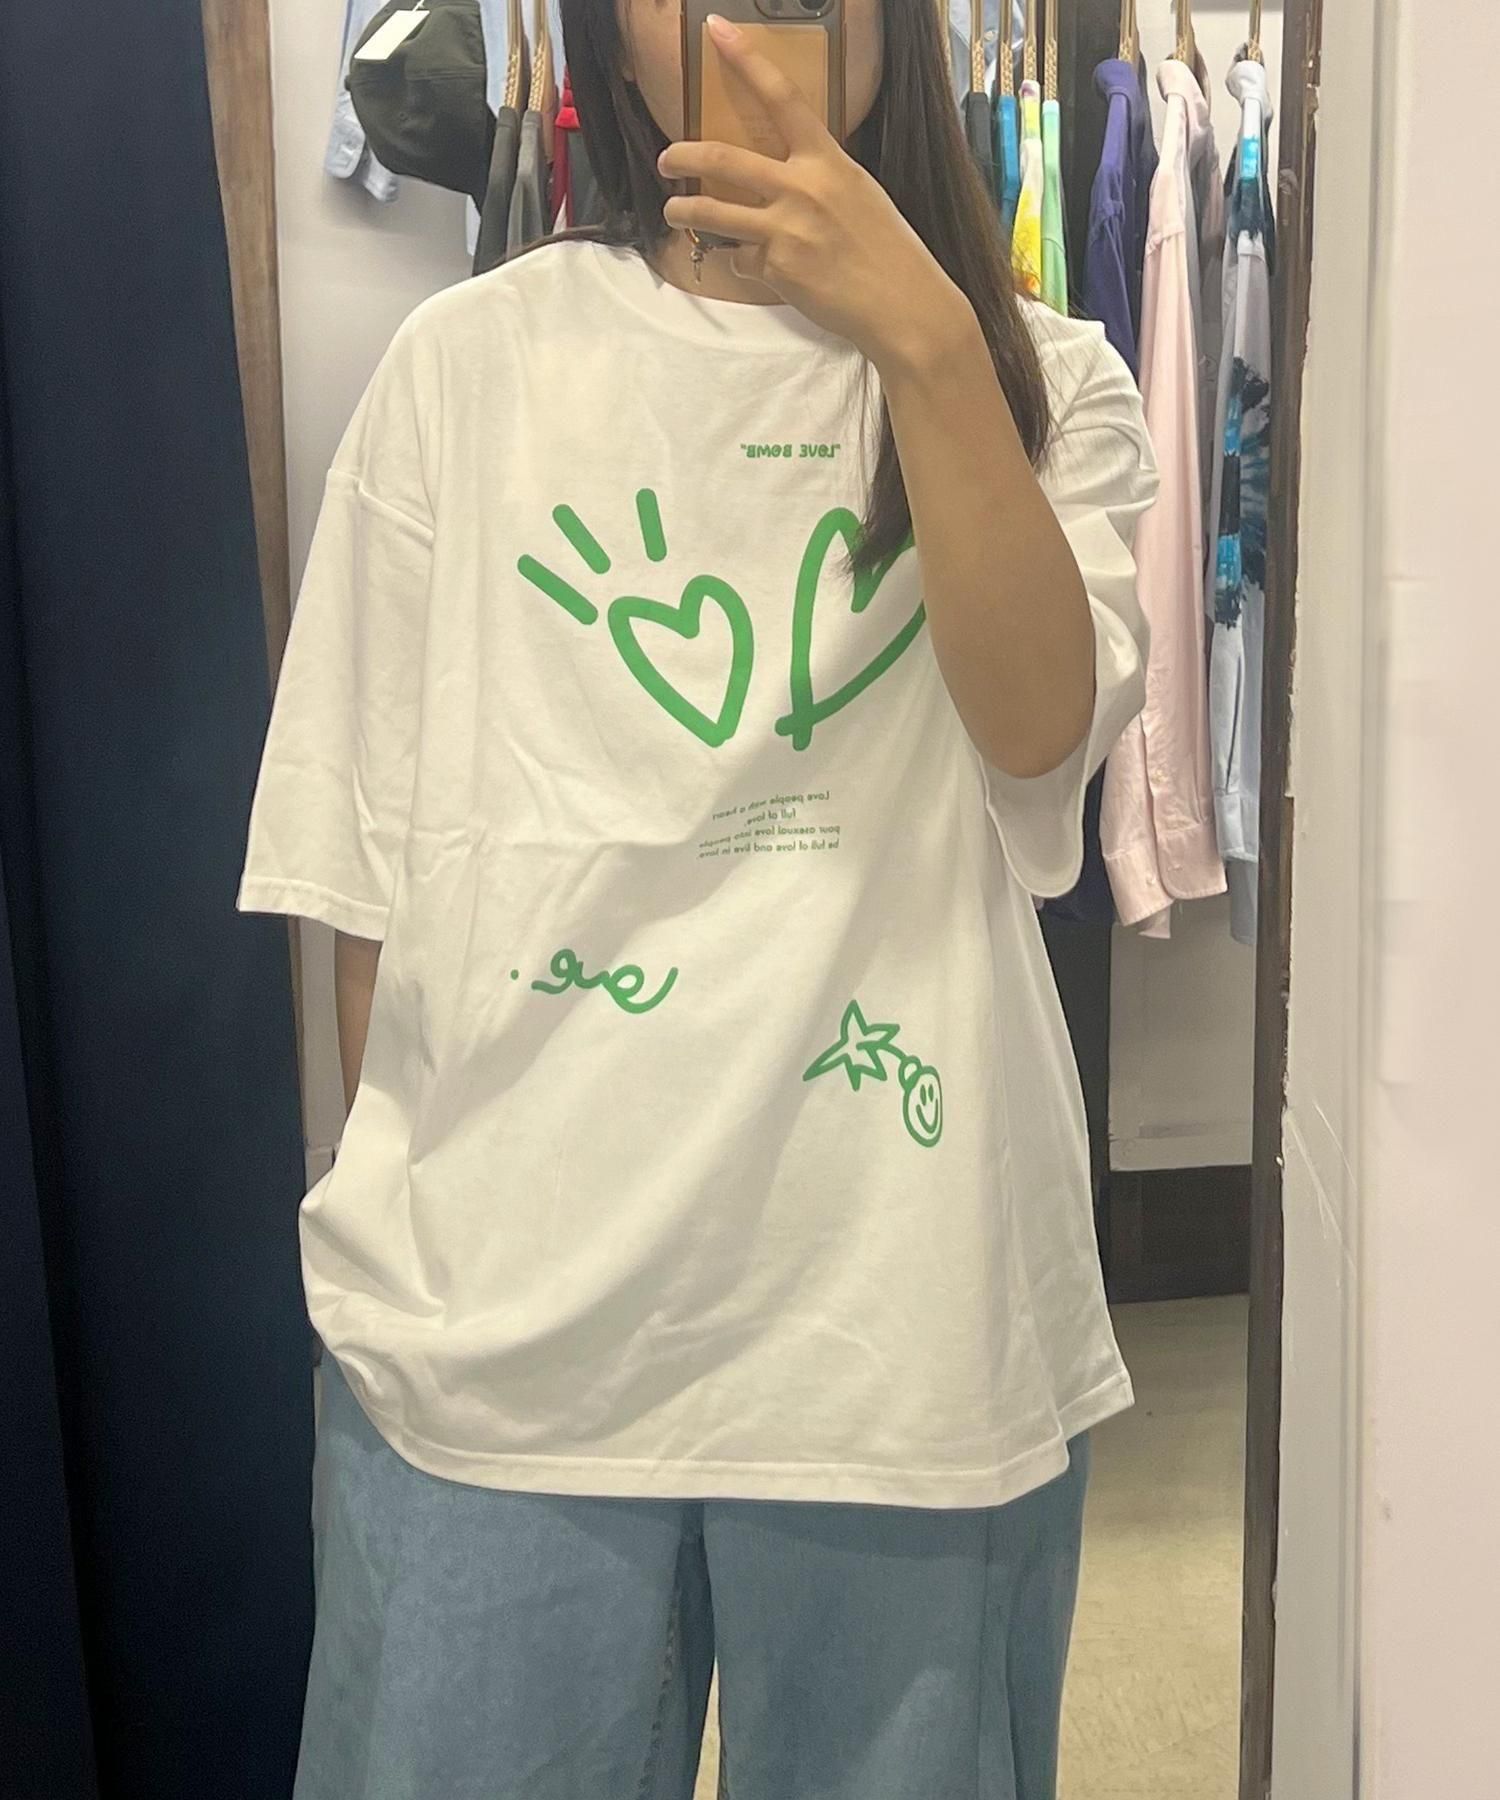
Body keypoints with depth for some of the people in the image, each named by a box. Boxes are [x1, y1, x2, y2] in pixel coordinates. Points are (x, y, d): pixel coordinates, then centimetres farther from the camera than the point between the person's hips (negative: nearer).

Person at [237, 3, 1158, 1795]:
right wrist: (418, 1214, 5)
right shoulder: (469, 360, 5)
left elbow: (1041, 730, -11)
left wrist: (923, 342, -21)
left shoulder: (1040, 383, 7)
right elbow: (369, 853, 6)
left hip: (907, 1311, 1)